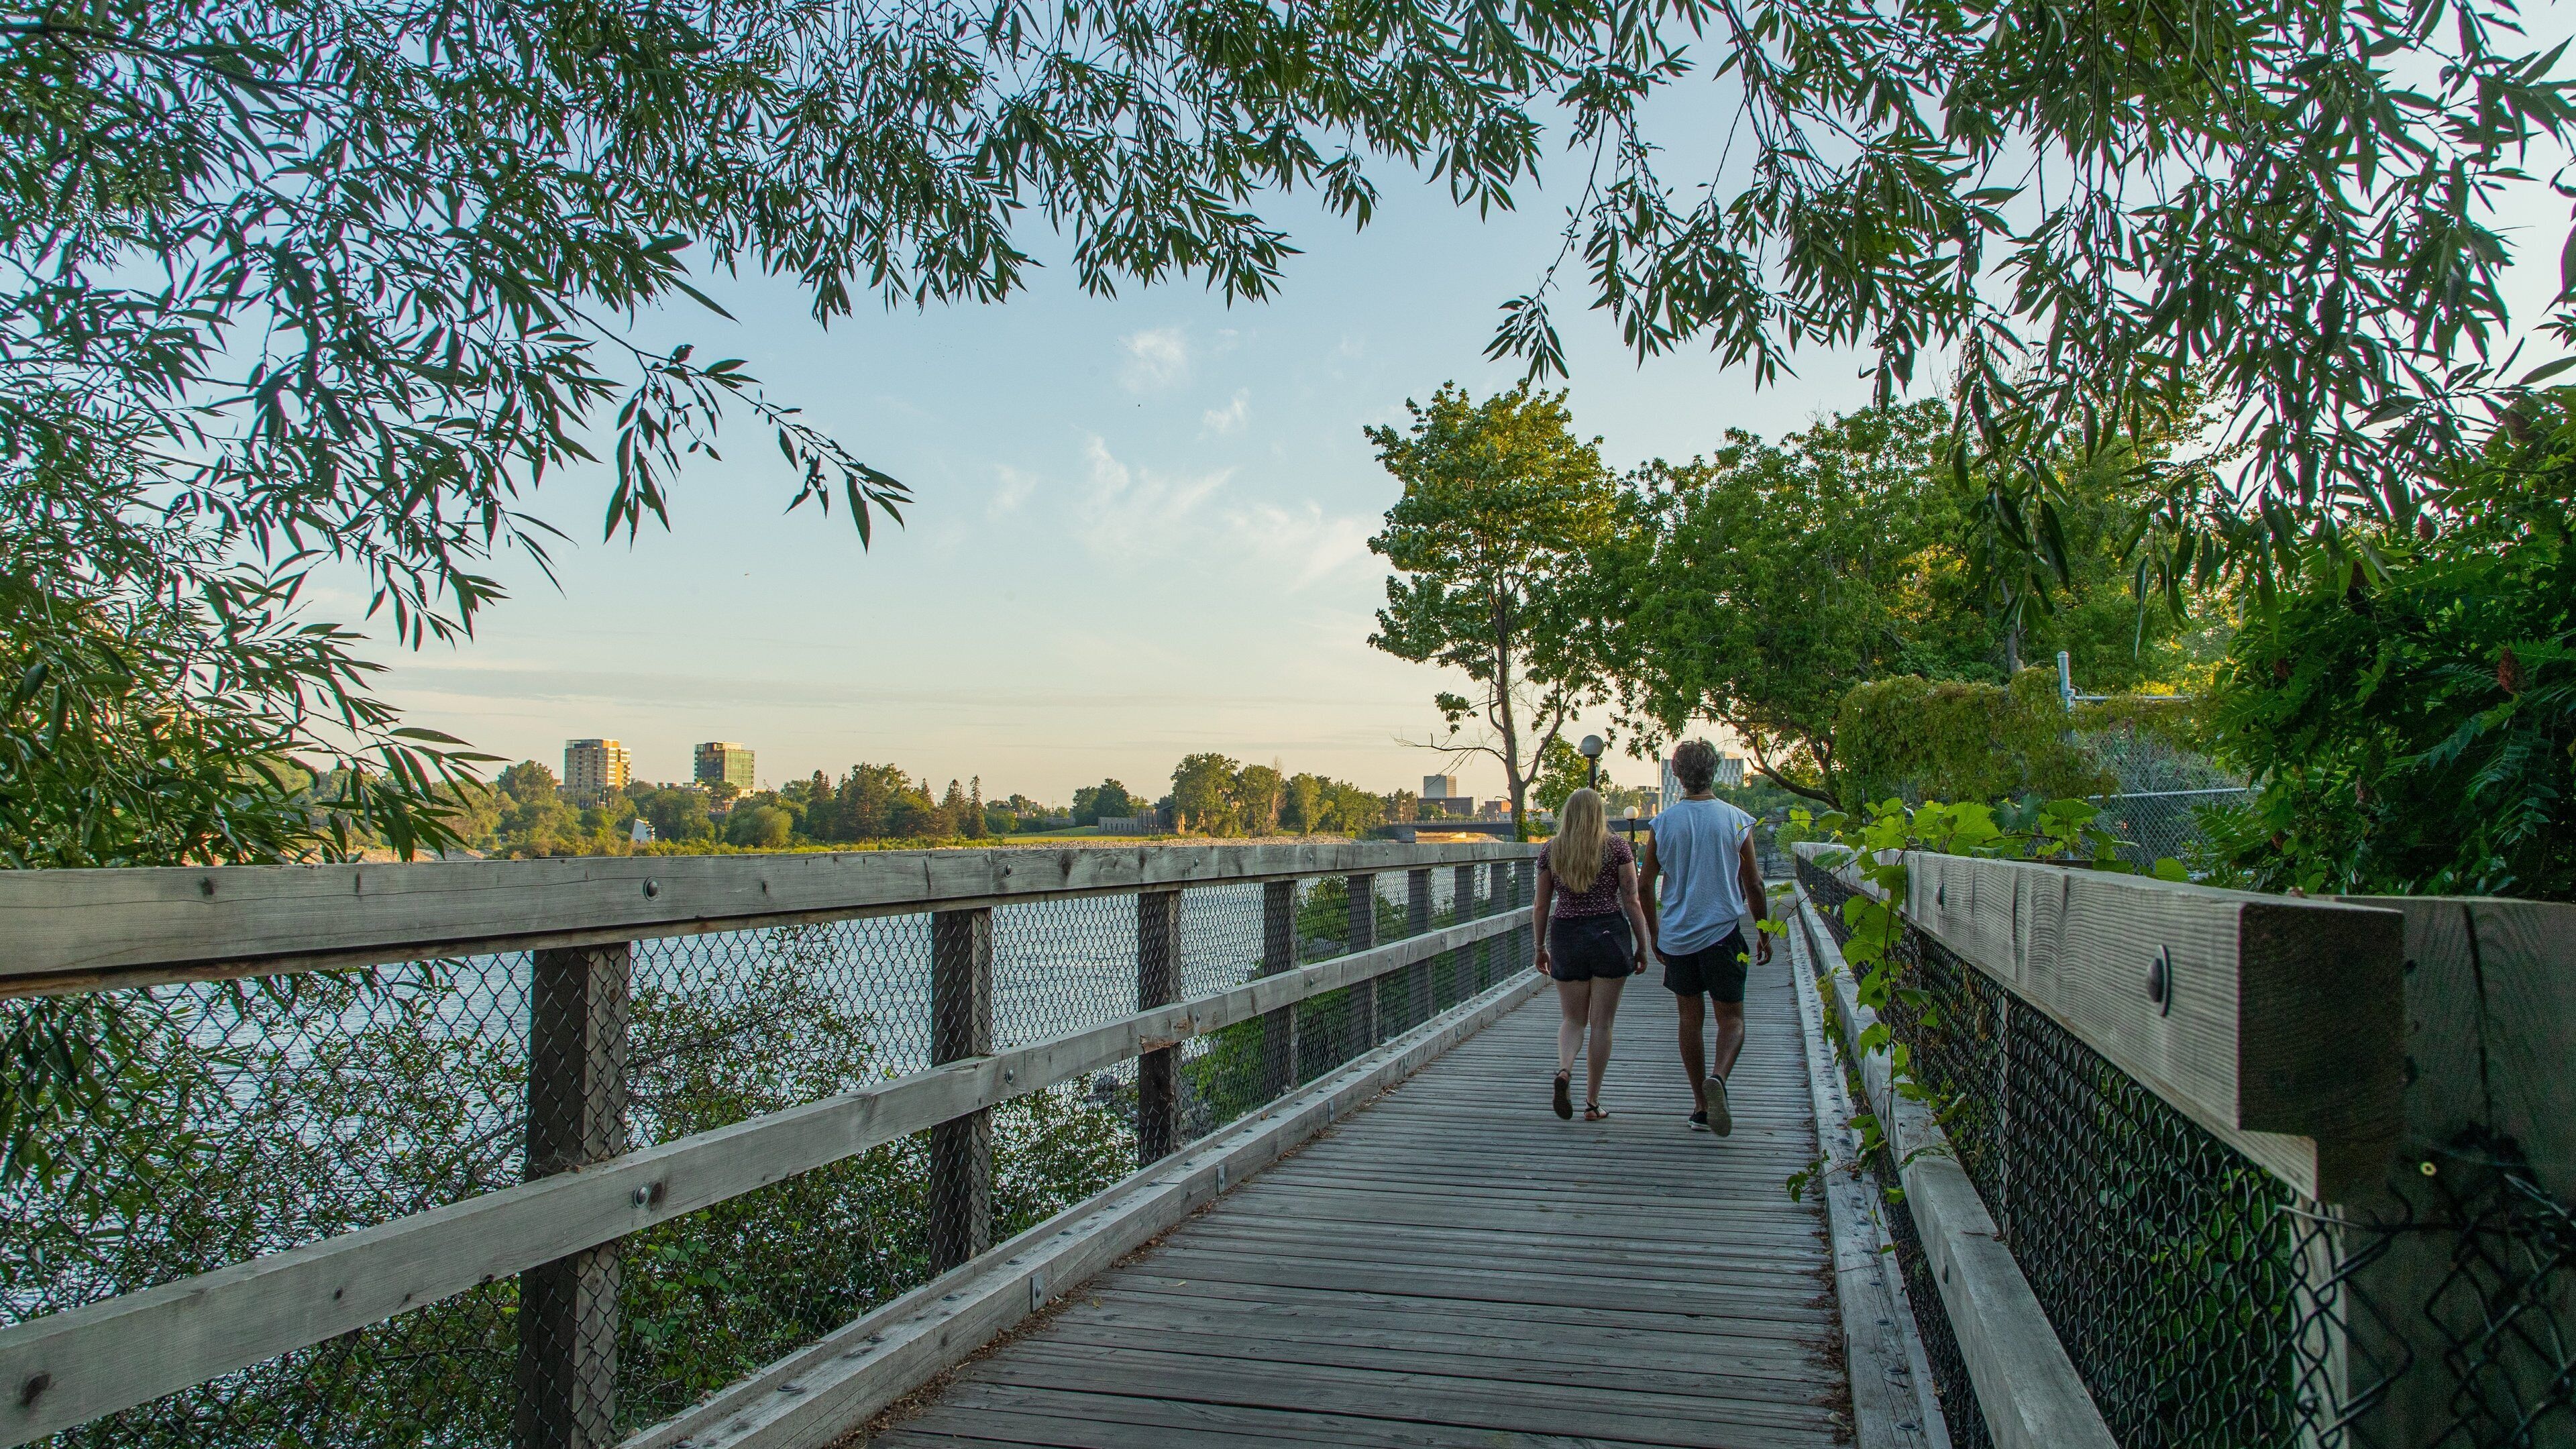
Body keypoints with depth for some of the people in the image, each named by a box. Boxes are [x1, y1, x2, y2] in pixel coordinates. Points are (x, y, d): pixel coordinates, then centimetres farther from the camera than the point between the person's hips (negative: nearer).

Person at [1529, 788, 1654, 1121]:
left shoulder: (1551, 852, 4)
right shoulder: (1617, 848, -1)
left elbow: (1540, 907, 6)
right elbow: (1632, 902, -3)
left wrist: (1541, 949, 16)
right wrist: (1641, 945, 5)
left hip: (1566, 935, 2)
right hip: (1609, 934, -2)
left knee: (1572, 1018, 13)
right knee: (1601, 1022, 6)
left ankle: (1564, 1069, -16)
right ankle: (1592, 1102, 8)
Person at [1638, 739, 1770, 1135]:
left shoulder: (1662, 823, 0)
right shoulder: (1736, 821, -4)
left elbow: (1646, 883, 3)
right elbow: (1753, 885, -2)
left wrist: (1654, 933, 15)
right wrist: (1765, 933, 10)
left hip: (1677, 936, 2)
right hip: (1723, 932, -2)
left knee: (1690, 1017, 13)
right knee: (1731, 1018, 5)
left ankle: (1701, 1105, 15)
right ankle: (1717, 1078, -23)